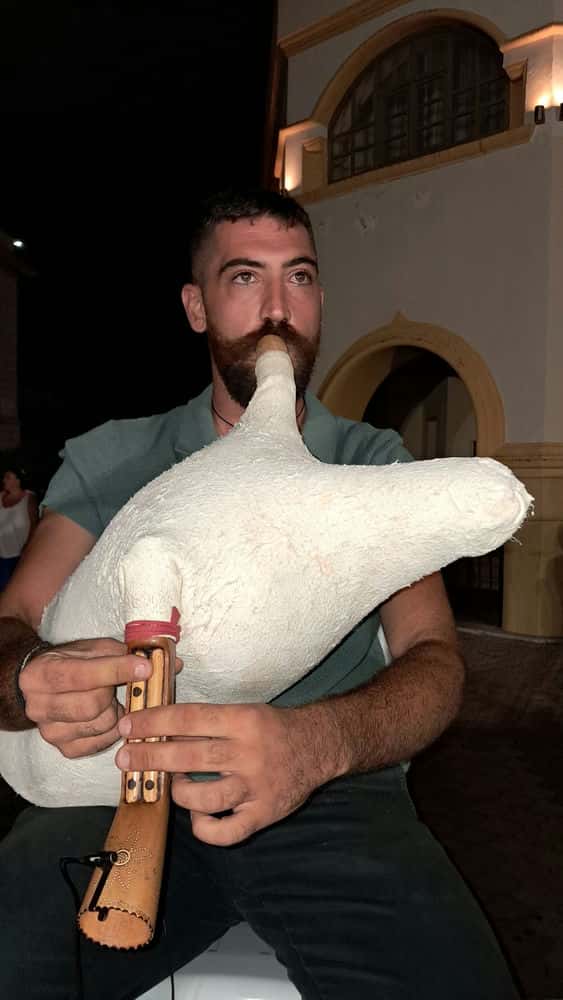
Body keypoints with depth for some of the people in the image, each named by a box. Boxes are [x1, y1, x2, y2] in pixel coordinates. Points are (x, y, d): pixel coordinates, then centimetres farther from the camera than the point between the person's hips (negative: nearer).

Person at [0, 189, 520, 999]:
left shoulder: (375, 464, 5)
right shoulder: (110, 461, 7)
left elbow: (434, 659, -6)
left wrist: (320, 741, -29)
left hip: (336, 792, 0)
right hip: (134, 786, 1)